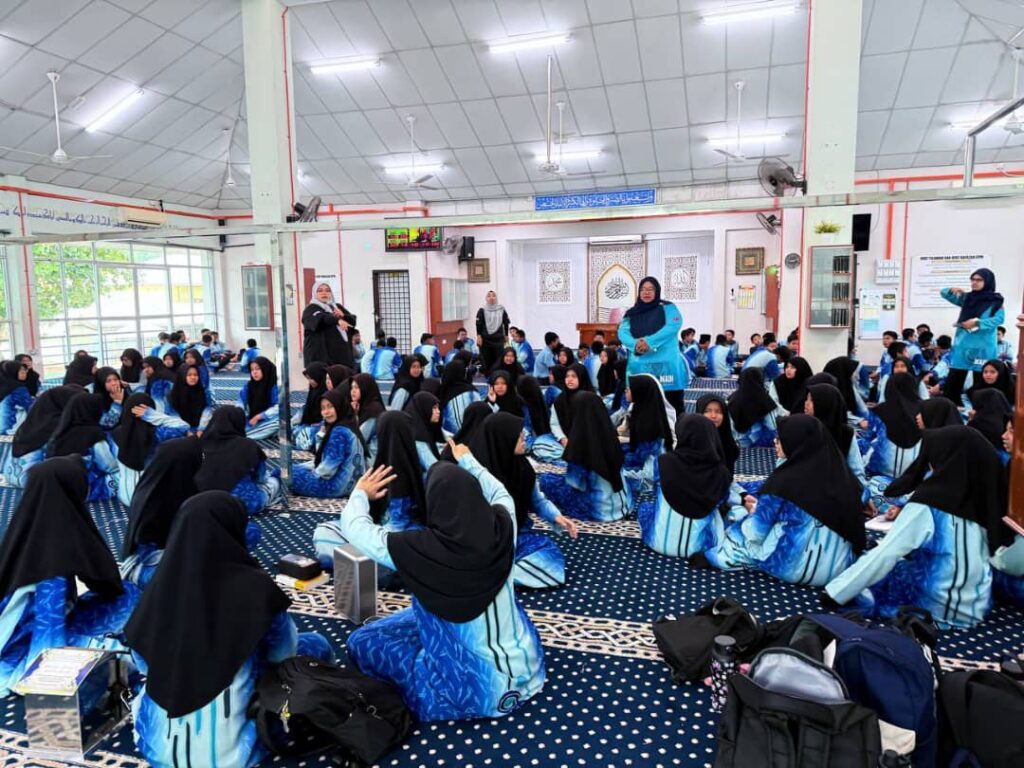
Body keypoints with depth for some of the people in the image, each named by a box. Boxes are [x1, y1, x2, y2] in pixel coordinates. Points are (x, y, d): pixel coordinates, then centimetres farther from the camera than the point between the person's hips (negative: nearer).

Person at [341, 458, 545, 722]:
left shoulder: (421, 549, -25)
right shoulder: (502, 527, -14)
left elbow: (354, 526, -9)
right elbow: (500, 494, 12)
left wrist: (360, 494, 12)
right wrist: (467, 461, 26)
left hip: (484, 689, -6)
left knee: (362, 641, 5)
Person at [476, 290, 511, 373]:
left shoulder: (501, 309, 7)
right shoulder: (482, 310, 0)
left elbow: (506, 323, 12)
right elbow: (478, 324, -3)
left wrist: (506, 336, 12)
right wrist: (478, 336, -10)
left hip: (498, 339, 1)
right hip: (485, 339, -1)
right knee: (486, 360, 2)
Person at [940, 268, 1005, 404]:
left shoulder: (996, 301, 0)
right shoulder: (966, 298, 13)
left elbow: (999, 319, -12)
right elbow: (944, 293, 18)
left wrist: (977, 322, -23)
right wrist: (952, 290, -4)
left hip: (983, 347, -4)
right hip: (963, 344, 4)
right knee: (954, 379, 1)